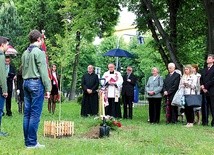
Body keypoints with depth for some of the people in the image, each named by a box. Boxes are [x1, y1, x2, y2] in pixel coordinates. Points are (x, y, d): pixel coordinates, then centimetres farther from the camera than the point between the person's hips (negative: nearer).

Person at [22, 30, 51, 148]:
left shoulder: (25, 53, 13)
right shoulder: (39, 52, -9)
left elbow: (23, 70, 15)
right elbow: (43, 72, -13)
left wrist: (25, 81, 18)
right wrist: (47, 88, -11)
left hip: (26, 83, 8)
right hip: (36, 83, -8)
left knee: (27, 113, 8)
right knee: (35, 114, -6)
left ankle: (27, 141, 13)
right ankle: (32, 142, -5)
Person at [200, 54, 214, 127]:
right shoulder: (204, 70, 19)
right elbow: (201, 79, 13)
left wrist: (205, 86, -11)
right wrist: (202, 87, -4)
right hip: (205, 91, 5)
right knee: (205, 107, 4)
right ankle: (205, 122, 8)